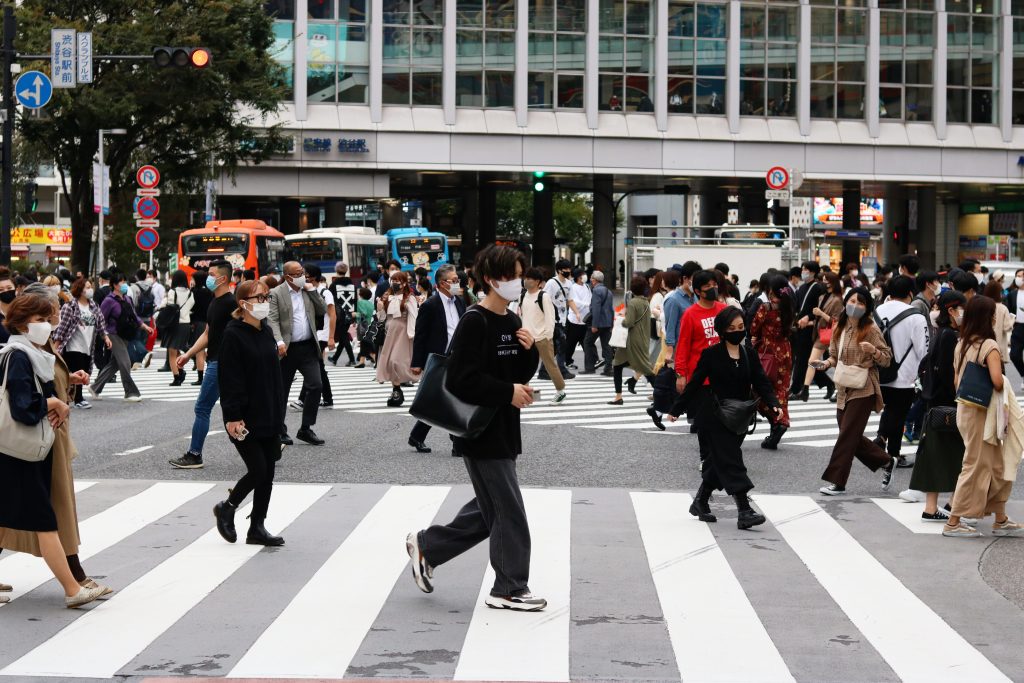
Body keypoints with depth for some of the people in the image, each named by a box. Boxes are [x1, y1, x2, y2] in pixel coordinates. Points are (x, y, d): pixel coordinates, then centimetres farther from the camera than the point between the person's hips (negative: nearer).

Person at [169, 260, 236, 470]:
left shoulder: (231, 303, -14)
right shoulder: (214, 303, 16)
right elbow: (207, 334, 22)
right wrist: (188, 354, 16)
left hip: (221, 363, -10)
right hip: (215, 361, 10)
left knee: (202, 408, -4)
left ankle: (194, 455, 2)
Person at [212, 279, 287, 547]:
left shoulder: (267, 332, 11)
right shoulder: (233, 335, -13)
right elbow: (229, 379, -16)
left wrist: (278, 412, 18)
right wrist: (233, 417, -20)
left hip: (269, 417, 8)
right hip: (246, 419, -8)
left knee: (268, 473, 7)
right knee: (258, 470, -7)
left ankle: (257, 527, 16)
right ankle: (226, 508, 18)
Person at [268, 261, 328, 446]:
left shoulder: (308, 290, 10)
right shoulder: (276, 293, -5)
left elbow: (323, 311, 8)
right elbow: (273, 321, -10)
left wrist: (312, 291, -1)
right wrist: (279, 342, -22)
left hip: (308, 347, 4)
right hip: (288, 349, -4)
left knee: (315, 386, -6)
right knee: (281, 391, 5)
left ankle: (306, 429, 5)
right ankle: (280, 431, 17)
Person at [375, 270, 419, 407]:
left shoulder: (409, 298, -8)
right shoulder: (387, 298, 11)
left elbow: (413, 317, -12)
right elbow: (382, 318, 14)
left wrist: (411, 334, -17)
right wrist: (380, 309, -6)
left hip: (402, 333, -6)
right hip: (389, 333, 6)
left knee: (397, 360, -11)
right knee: (389, 361, 5)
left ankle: (397, 391, -1)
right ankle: (396, 390, 13)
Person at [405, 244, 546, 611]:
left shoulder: (512, 322, 11)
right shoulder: (475, 322, -16)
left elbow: (522, 374, 16)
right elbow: (462, 380, -22)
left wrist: (529, 350, -4)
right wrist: (508, 393, -19)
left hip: (504, 431, 9)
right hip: (480, 430, -9)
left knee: (490, 511, 16)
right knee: (509, 511, -4)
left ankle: (425, 545, 30)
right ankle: (509, 589, 7)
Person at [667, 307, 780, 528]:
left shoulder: (749, 354, 5)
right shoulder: (712, 354, -8)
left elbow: (761, 382, 1)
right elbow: (695, 383, -3)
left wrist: (774, 404, -16)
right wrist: (676, 409, -1)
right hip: (715, 417, -5)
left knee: (719, 462, 13)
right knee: (731, 462, -11)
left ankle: (700, 502, 30)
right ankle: (744, 512, -16)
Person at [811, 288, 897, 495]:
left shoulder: (870, 329, -7)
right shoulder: (839, 329, 8)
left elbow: (887, 358, -5)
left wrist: (873, 350, -25)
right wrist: (826, 364, -3)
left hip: (863, 390, -7)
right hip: (844, 389, 7)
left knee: (847, 434, -7)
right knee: (851, 437, 10)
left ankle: (837, 482, -2)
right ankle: (886, 462, 29)